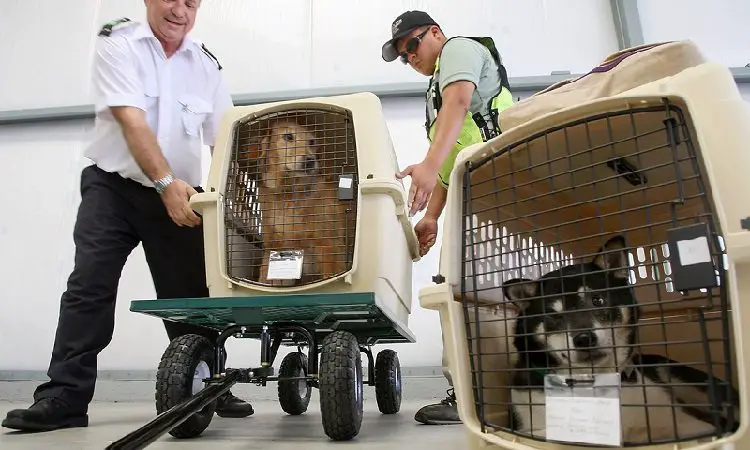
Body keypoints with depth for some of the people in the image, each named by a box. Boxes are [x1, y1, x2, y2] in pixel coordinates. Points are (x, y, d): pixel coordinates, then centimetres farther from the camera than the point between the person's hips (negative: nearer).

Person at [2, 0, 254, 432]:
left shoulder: (207, 64, 6)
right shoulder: (117, 42, -5)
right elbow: (131, 121, -19)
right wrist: (166, 182, -29)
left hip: (179, 195, 3)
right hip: (113, 186, -2)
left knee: (190, 296, 5)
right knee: (89, 288, -8)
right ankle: (64, 398, 1)